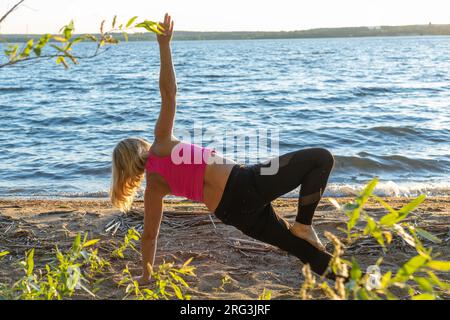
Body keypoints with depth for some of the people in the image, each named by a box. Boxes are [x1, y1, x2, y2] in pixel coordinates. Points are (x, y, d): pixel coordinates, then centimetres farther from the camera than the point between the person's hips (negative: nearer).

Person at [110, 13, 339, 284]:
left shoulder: (153, 184, 13)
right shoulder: (161, 145, -1)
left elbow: (150, 234, 14)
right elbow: (169, 94, -8)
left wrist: (146, 274, 25)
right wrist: (164, 45, -4)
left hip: (234, 211, 7)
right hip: (243, 187, -7)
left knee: (303, 248, 17)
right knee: (321, 158, 3)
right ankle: (303, 225, 0)